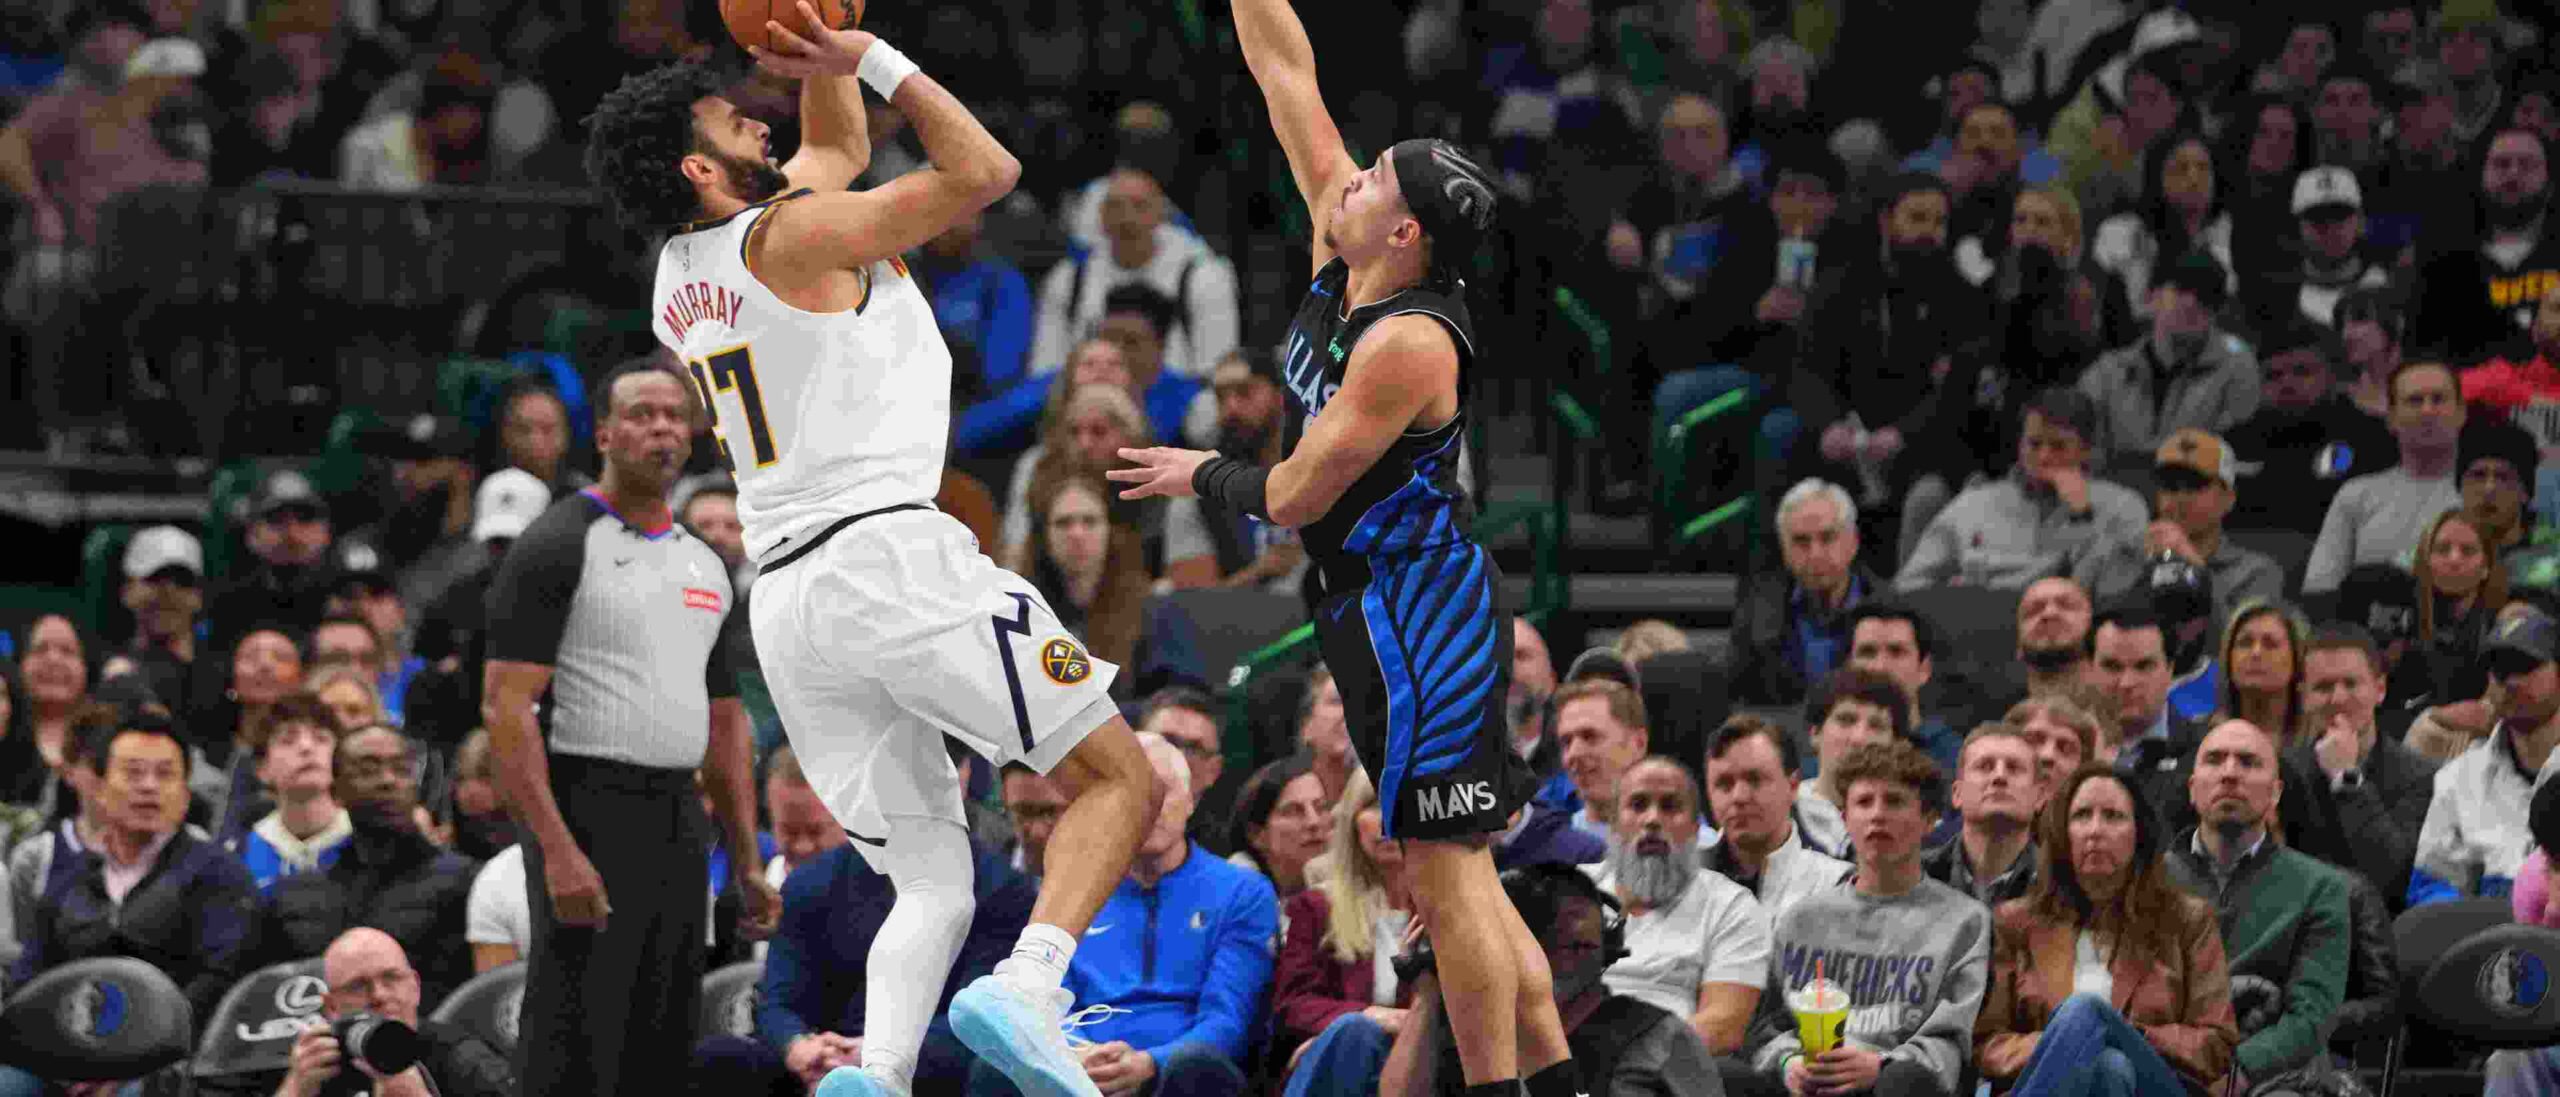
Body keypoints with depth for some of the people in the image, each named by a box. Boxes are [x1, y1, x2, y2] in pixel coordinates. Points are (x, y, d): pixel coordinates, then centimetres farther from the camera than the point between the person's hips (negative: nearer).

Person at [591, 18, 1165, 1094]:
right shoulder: (793, 233, -3)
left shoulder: (679, 278, 21)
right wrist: (874, 60, 4)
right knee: (1117, 776, -1)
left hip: (784, 601, 8)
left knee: (932, 890, 7)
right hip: (889, 554, -8)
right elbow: (983, 170, -2)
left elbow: (839, 148, 36)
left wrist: (828, 62, 24)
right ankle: (1025, 988, -26)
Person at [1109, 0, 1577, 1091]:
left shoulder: (1409, 343, -20)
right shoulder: (1345, 263, 4)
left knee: (1449, 876, -9)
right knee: (1459, 876, 11)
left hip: (1417, 618, -10)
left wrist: (1203, 475, 2)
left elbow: (1293, 497, -16)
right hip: (1382, 604, 10)